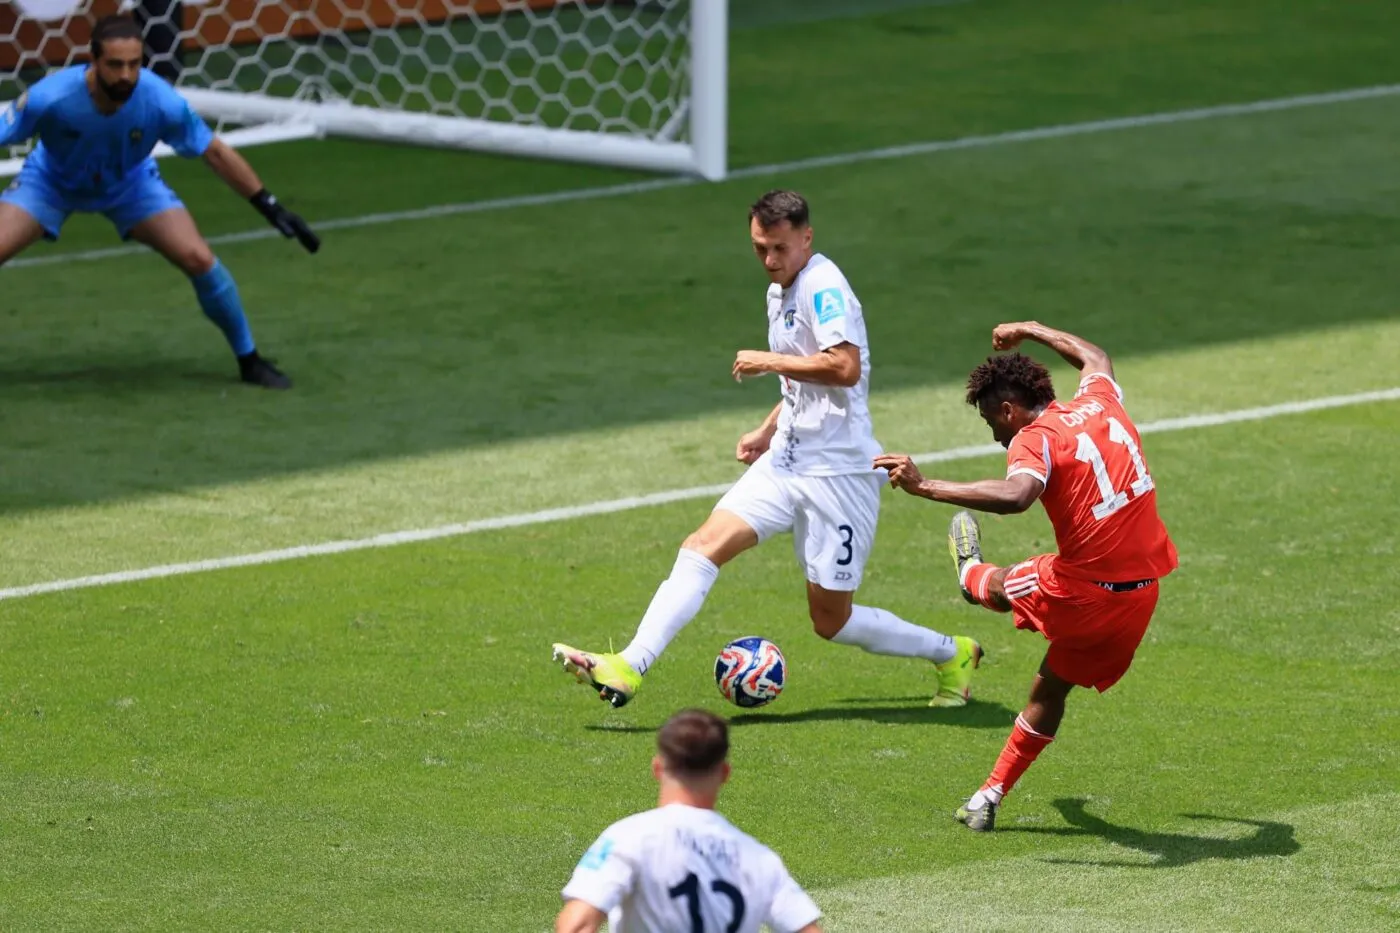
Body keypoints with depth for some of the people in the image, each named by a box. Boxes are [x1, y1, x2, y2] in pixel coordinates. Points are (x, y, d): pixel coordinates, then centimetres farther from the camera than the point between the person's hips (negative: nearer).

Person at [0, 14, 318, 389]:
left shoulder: (161, 101, -32)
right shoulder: (49, 98, -36)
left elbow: (215, 153, -18)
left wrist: (271, 207, -15)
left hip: (130, 183, 1)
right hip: (50, 184, -1)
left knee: (199, 259, -15)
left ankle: (249, 360, 5)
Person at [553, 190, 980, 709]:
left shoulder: (824, 287, -15)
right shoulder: (780, 293, 15)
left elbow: (845, 368, -29)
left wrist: (769, 362, -21)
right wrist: (767, 432, 20)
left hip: (837, 470, -9)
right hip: (785, 462, 9)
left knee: (832, 621, -1)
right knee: (704, 546, -10)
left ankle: (953, 655, 20)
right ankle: (628, 668, -18)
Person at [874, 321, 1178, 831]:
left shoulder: (1036, 439, -15)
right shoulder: (1100, 403, 7)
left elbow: (1015, 495, -38)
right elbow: (1096, 358, 33)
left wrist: (925, 487, -38)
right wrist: (1030, 330, 46)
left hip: (1083, 591, -7)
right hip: (1142, 593, 7)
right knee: (1051, 688, 22)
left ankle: (970, 574, 62)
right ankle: (989, 798, 27)